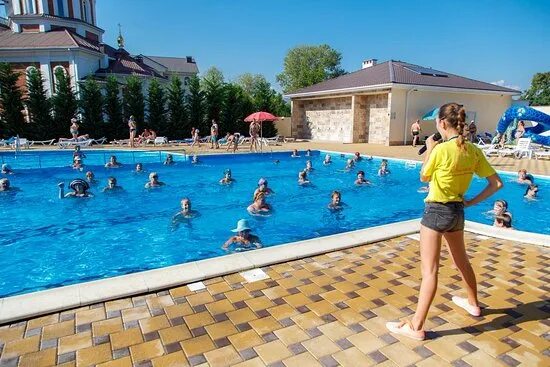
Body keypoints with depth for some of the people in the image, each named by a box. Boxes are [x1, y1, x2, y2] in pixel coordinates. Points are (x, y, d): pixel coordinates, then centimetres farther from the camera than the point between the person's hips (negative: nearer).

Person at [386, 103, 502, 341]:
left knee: (429, 270, -6)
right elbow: (496, 183, 2)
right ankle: (473, 303, 50)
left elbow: (424, 177, -3)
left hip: (436, 211, -7)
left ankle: (416, 327, 0)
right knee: (462, 260, 27)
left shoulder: (441, 149, -18)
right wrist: (472, 202, 6)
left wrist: (429, 150, 5)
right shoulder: (474, 150, 1)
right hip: (457, 211, 7)